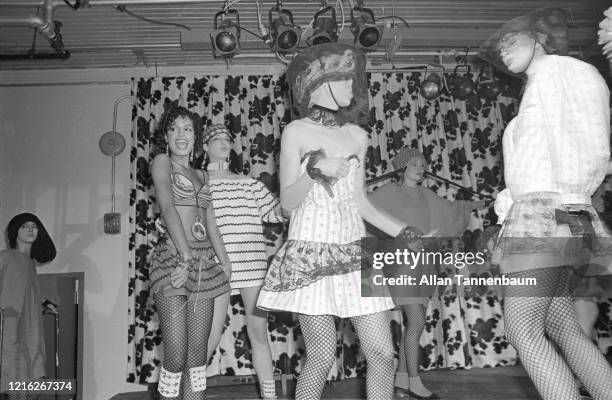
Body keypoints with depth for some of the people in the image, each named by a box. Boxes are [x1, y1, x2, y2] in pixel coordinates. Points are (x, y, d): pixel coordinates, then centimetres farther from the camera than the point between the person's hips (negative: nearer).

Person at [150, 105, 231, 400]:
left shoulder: (200, 174, 22)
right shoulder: (162, 162, 5)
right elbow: (168, 209, -9)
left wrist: (225, 262, 8)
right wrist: (186, 258, -19)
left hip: (204, 261, 6)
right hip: (173, 257, -6)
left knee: (198, 351, 5)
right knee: (176, 354, -8)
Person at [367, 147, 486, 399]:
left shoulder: (425, 195, 15)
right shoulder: (390, 192, -2)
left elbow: (449, 209, 32)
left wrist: (474, 205, 42)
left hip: (423, 264, 7)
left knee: (414, 324, 5)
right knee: (417, 322, -13)